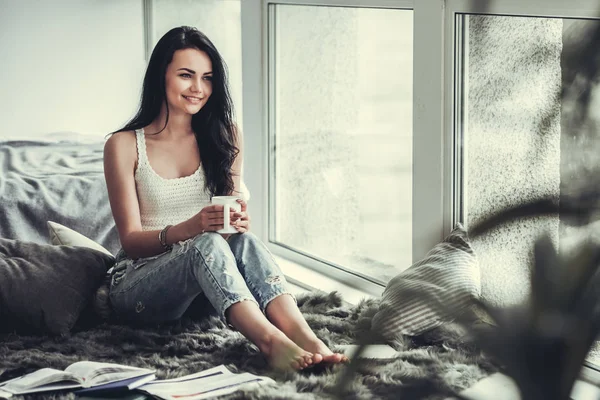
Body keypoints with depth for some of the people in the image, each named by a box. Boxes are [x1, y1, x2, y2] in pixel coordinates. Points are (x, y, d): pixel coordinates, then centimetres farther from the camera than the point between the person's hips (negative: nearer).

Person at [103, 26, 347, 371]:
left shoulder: (225, 137, 9)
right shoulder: (124, 145, -3)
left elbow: (234, 213, 8)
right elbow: (131, 239, -7)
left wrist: (238, 221, -19)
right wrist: (186, 229, -27)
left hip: (206, 282, 3)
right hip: (139, 282, -3)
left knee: (245, 241, -31)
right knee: (208, 244, -35)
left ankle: (305, 339, -53)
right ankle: (270, 342, -57)